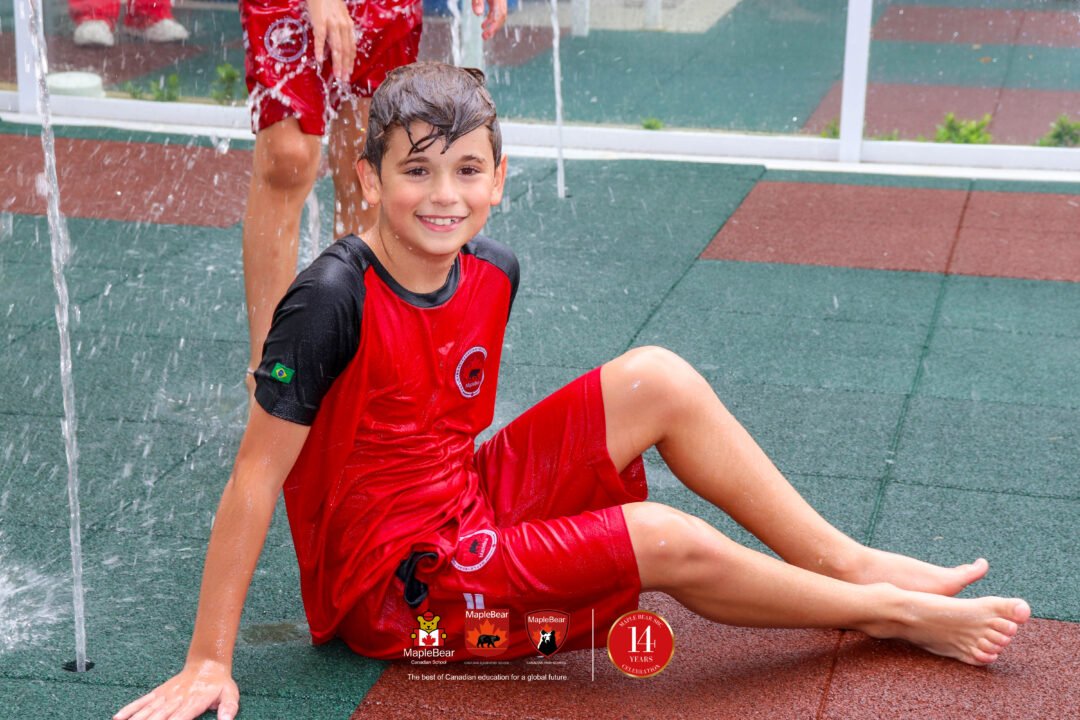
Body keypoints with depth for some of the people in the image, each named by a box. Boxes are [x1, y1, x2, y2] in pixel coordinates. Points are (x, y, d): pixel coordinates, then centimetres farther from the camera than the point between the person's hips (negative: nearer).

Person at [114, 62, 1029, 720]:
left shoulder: (494, 271, -4)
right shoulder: (335, 301, -25)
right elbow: (256, 480, -22)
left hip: (471, 504, 7)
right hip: (391, 591, -7)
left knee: (657, 379, -7)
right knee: (664, 541, -18)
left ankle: (848, 560, 3)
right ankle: (885, 610, 6)